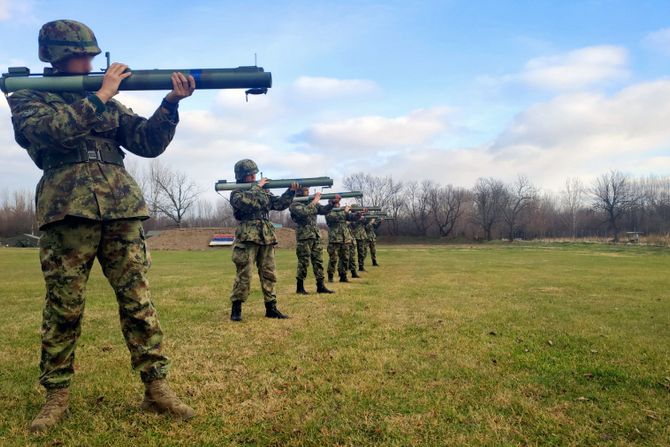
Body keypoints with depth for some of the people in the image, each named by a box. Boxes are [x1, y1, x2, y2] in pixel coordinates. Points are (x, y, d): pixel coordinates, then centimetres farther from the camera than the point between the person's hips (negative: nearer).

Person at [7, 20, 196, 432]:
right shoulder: (27, 98, 11)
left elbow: (149, 142, 12)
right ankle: (57, 395, 19)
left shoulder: (108, 102, 21)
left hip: (122, 210, 3)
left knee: (139, 302, 0)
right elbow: (51, 130, -12)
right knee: (63, 309, 4)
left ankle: (157, 388, 6)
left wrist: (171, 103, -2)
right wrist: (99, 96, -8)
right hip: (67, 212, -2)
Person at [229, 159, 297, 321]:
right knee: (244, 274, -5)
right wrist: (257, 187, -11)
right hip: (247, 238, -5)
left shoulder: (264, 191, 17)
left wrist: (291, 191, -1)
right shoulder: (236, 193, 0)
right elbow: (247, 201, -22)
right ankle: (236, 309, 5)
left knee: (269, 274, 7)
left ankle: (271, 308, 14)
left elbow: (280, 204, 12)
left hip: (267, 238, 6)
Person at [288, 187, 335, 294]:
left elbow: (324, 210, 15)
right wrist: (314, 201, -18)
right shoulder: (294, 204, -7)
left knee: (319, 261, 6)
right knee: (304, 263, -2)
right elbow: (304, 212, -25)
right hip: (303, 237, -7)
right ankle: (300, 287, 9)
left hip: (316, 236, 7)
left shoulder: (311, 202, 14)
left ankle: (320, 286, 11)